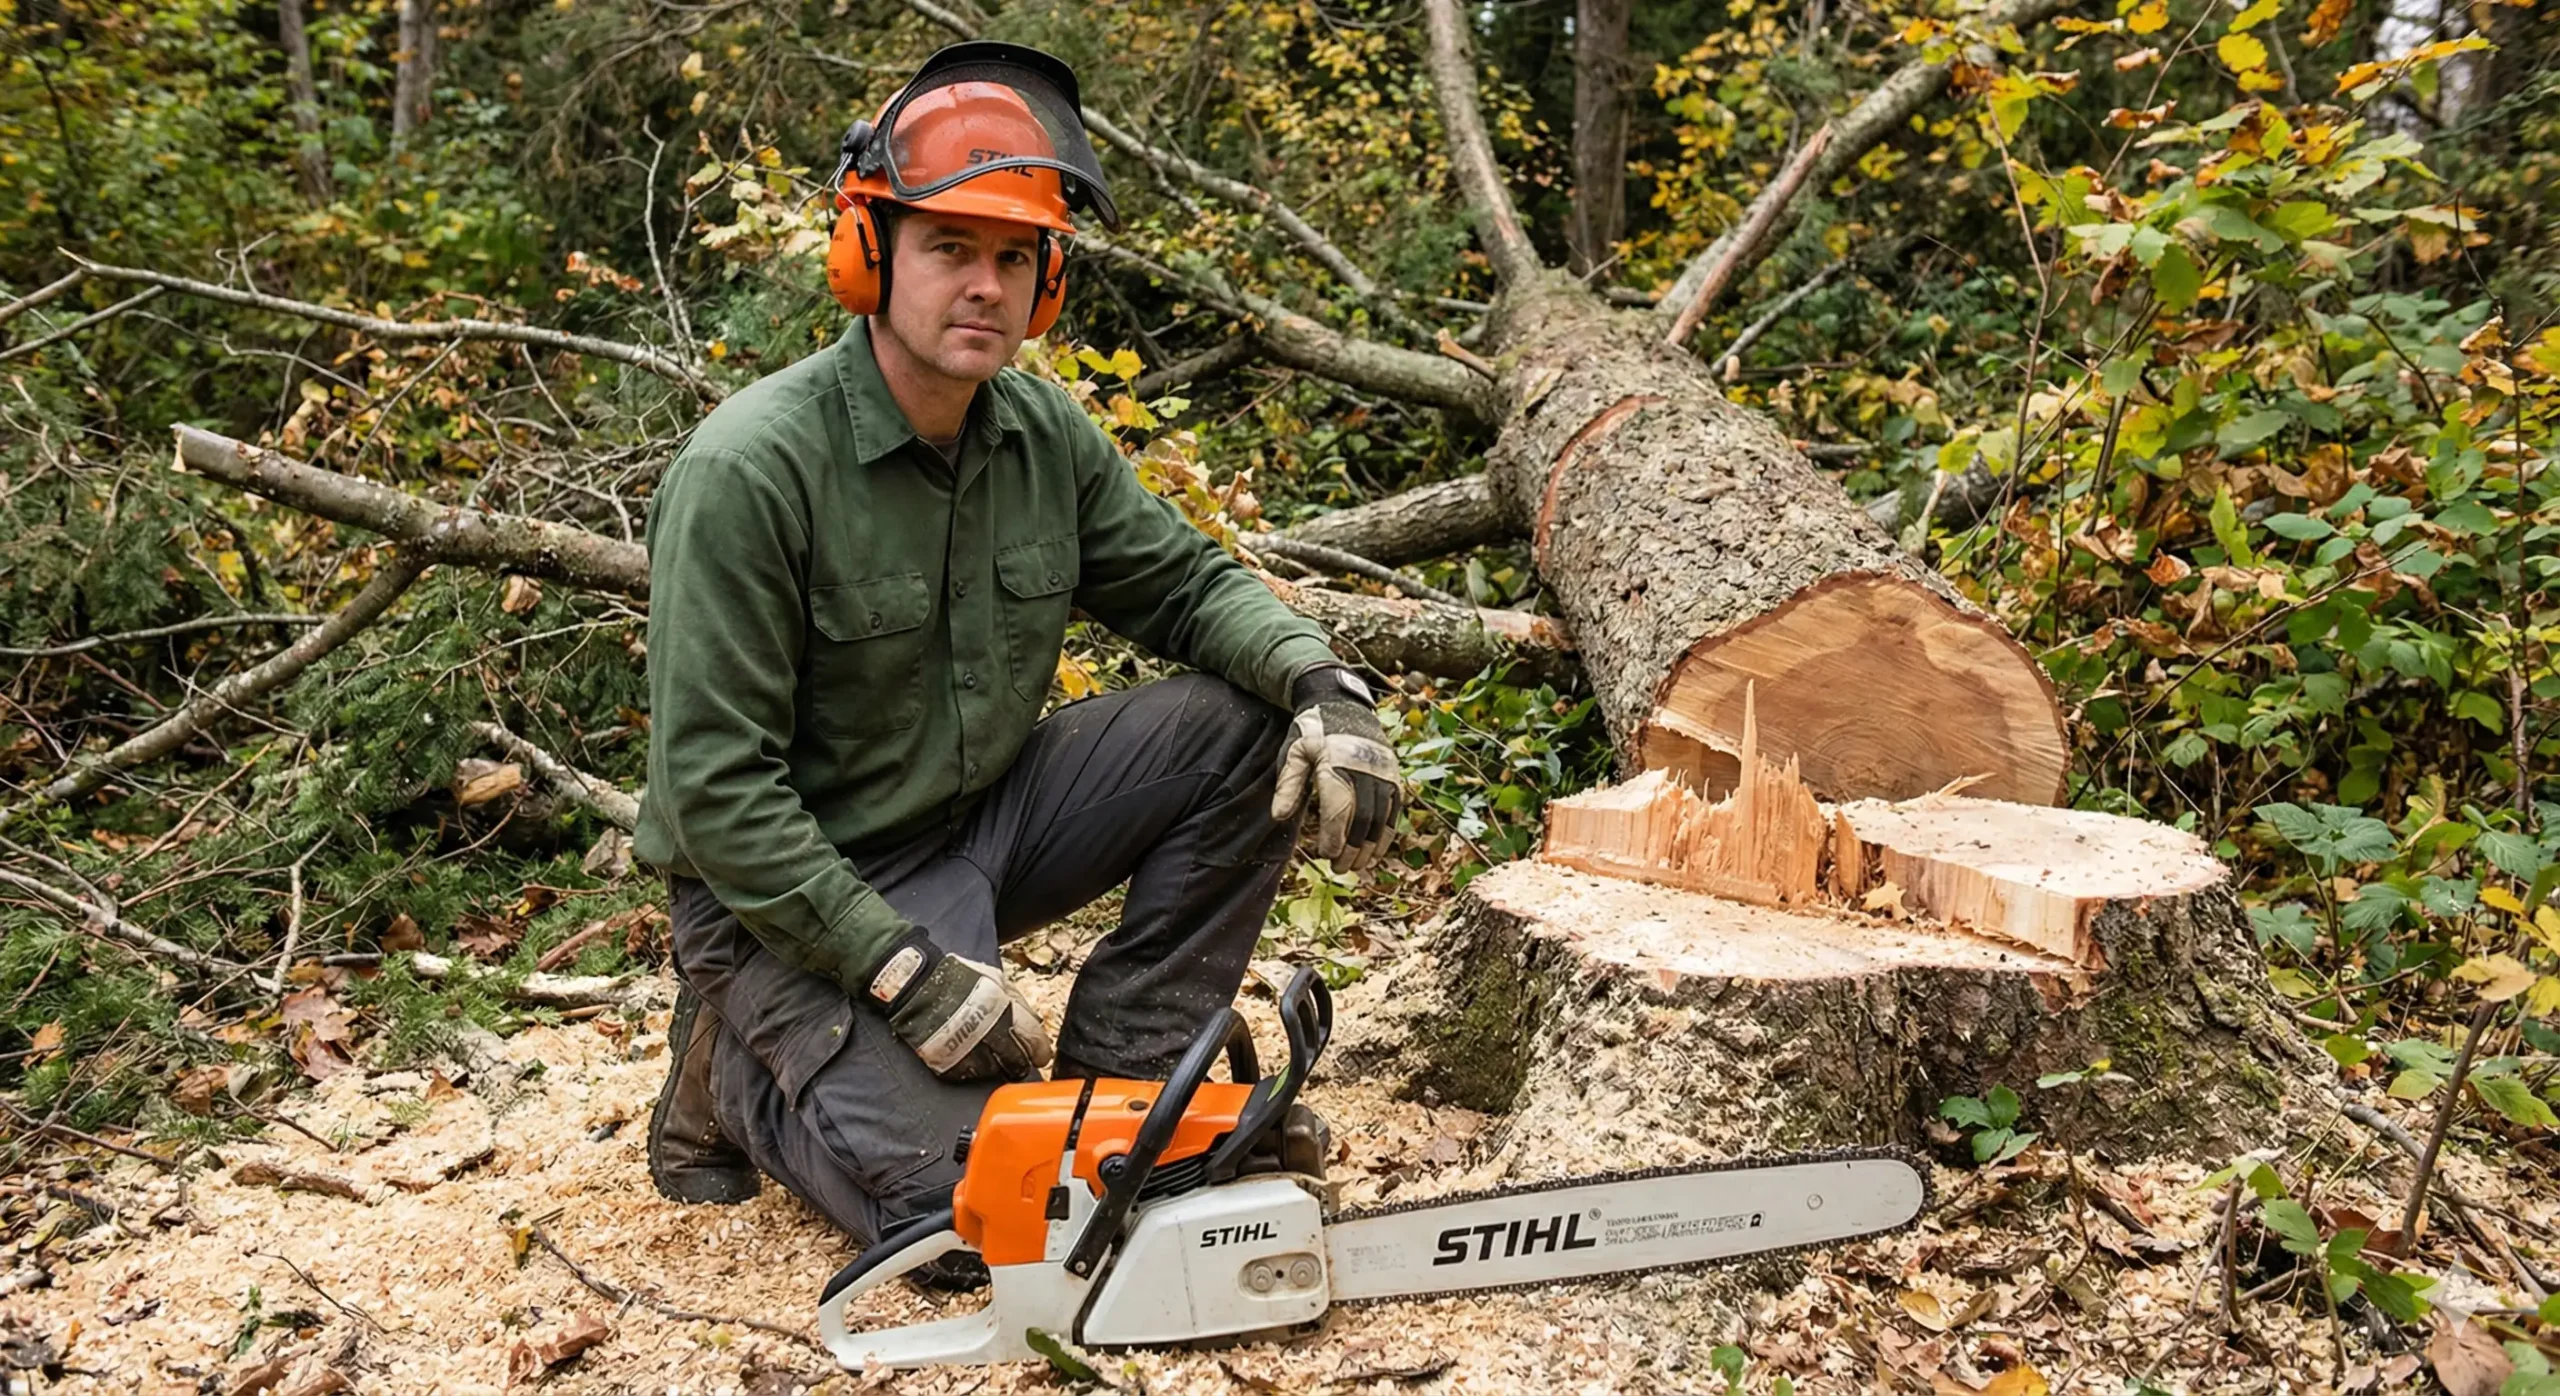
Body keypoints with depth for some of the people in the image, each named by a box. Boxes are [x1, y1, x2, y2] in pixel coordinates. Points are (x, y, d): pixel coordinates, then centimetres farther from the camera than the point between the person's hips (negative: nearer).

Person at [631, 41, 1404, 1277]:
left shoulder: (1045, 436, -3)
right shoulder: (748, 470, -24)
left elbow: (1187, 583, 5)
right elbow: (712, 787, -23)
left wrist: (1324, 685, -16)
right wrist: (906, 972, -25)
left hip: (977, 826, 7)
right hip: (794, 894, -6)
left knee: (1246, 722, -9)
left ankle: (1114, 1081, 0)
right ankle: (741, 1066, 10)